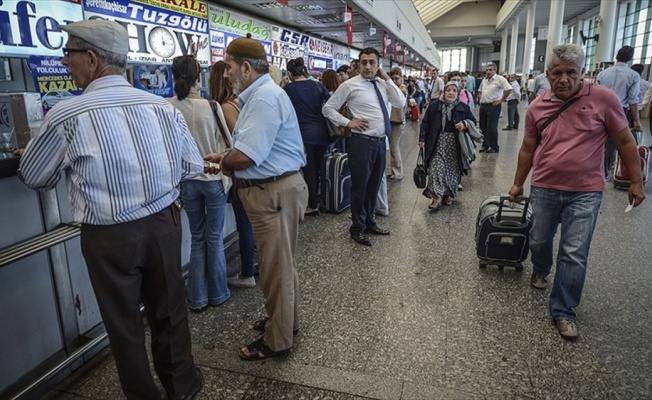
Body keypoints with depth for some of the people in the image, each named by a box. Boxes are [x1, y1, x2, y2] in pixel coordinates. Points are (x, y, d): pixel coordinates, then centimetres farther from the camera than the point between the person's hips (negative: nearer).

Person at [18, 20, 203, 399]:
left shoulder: (66, 115, -12)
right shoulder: (164, 107, -4)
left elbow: (34, 177, 4)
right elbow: (194, 167, 5)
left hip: (109, 236, -3)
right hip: (164, 224, 4)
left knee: (123, 321, 16)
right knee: (169, 309, 20)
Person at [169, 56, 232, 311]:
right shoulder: (211, 107, -15)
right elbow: (227, 143, -7)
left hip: (187, 180, 3)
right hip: (214, 178, -2)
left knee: (197, 238, 16)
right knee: (215, 237, 12)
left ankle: (197, 299, 21)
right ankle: (218, 294, 24)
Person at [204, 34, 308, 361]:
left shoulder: (265, 98, -20)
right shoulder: (259, 95, 14)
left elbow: (244, 157, -26)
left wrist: (223, 161, -5)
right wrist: (227, 159, 3)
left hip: (275, 193, -11)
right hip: (271, 190, 11)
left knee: (276, 269, 4)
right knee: (281, 264, 23)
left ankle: (277, 341, 21)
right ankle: (285, 319, 42)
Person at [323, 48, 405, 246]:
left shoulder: (382, 84, 9)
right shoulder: (350, 85, -7)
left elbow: (401, 103, -2)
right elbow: (327, 108, -2)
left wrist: (387, 79, -3)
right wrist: (348, 122, -11)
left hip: (380, 142, 6)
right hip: (362, 142, -6)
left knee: (374, 186, 17)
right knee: (359, 186, 3)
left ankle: (369, 222, 34)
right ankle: (357, 228, 21)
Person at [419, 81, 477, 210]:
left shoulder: (464, 108, 3)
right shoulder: (434, 105, 0)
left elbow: (473, 122, 10)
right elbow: (425, 123, 4)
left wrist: (465, 124, -13)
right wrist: (422, 139, -4)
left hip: (455, 144, 1)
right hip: (437, 143, -1)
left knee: (452, 170, 5)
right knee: (436, 169, -11)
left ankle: (448, 195, 21)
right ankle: (437, 196, -9)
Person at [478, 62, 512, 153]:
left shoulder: (500, 79, -8)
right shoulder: (484, 80, 14)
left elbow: (509, 89, -16)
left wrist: (501, 100, -14)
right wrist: (480, 100, 14)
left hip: (493, 106, -7)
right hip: (483, 106, 7)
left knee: (491, 127, -8)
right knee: (483, 127, 10)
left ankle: (494, 147, 2)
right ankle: (485, 146, 20)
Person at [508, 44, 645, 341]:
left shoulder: (603, 98, -8)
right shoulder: (537, 107, -1)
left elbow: (624, 141, -1)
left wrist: (636, 181, 1)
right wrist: (518, 184, 14)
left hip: (585, 192, -2)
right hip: (544, 188, 3)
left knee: (575, 255, -2)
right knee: (539, 240, 17)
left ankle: (563, 311, 14)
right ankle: (540, 271, 50)